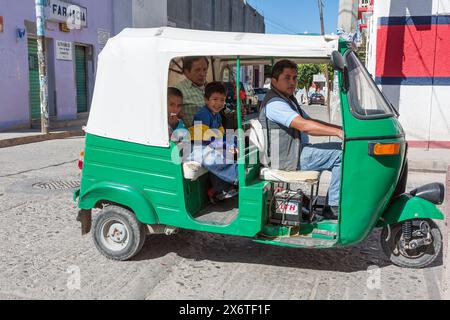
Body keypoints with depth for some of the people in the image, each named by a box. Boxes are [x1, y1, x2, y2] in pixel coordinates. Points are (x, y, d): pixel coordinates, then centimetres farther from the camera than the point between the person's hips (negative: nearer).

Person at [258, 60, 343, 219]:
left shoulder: (288, 99, 20)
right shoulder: (274, 103, -16)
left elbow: (310, 121, 19)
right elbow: (304, 125, -27)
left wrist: (341, 128, 7)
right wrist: (338, 132, -29)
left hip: (295, 152, 11)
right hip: (289, 158, -11)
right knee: (342, 152, -15)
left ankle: (333, 207, 9)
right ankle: (334, 208, -11)